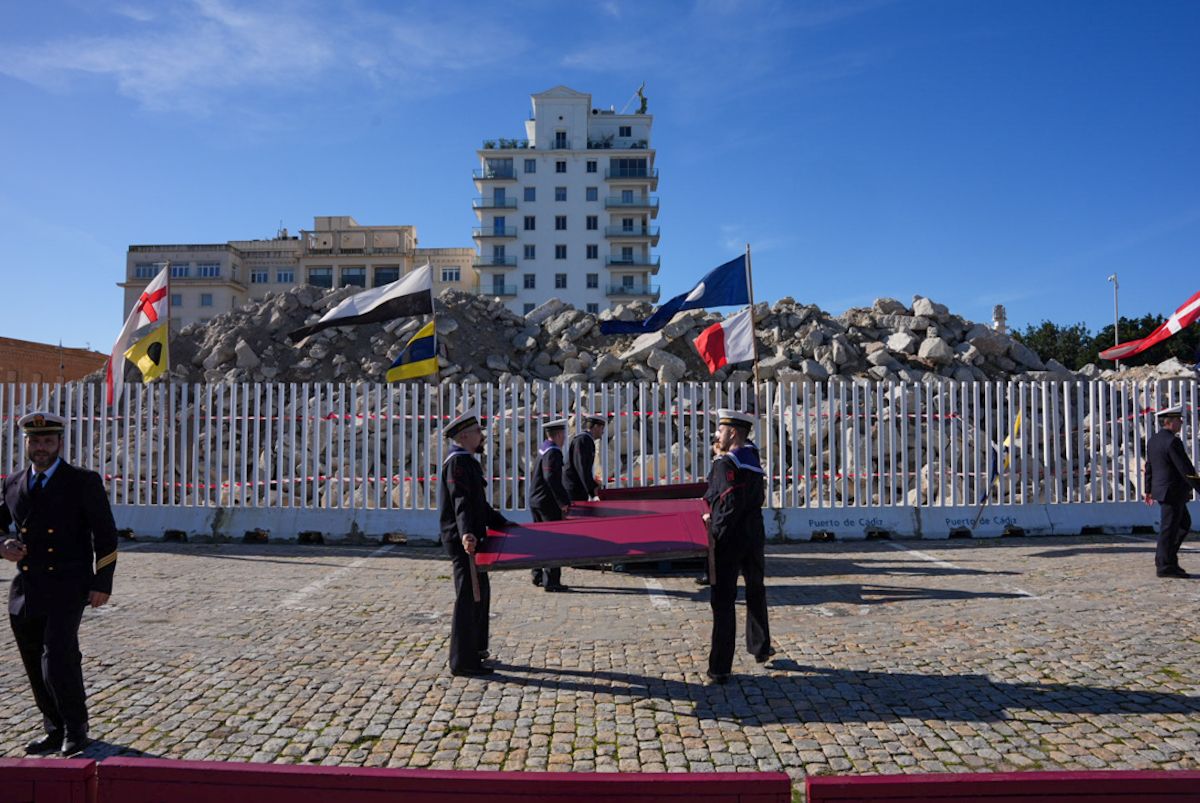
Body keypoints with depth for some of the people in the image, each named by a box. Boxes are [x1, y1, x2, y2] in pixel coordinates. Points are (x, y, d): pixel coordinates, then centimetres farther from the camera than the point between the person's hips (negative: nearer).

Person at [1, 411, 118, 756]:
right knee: (36, 668, 10)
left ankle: (76, 729, 7)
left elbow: (105, 536, -4)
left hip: (67, 588, -5)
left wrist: (102, 584, -9)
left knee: (58, 661, -13)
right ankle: (55, 731, 26)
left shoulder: (84, 482, -4)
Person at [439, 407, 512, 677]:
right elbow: (461, 502, -28)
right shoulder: (457, 462, -15)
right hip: (463, 541, -11)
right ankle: (463, 662, 1)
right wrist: (466, 533, -40)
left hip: (471, 537, 11)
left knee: (480, 593, 19)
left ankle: (475, 650, 32)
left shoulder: (467, 461, 19)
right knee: (469, 598, -6)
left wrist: (503, 523, 27)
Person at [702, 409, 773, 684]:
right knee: (755, 592, 24)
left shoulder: (725, 463, -15)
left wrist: (716, 532, -12)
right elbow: (757, 499, 13)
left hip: (729, 540, -7)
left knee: (723, 602, -2)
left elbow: (730, 505, -22)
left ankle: (720, 668, 1)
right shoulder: (753, 460, 9)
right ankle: (760, 648, 39)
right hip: (754, 538, 8)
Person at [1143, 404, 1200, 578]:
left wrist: (1148, 490, 25)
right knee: (1169, 528, -2)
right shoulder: (1172, 442, -19)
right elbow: (1186, 469, -21)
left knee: (1184, 523, 20)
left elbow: (1149, 467, 18)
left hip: (1161, 490, 10)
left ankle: (1164, 558, 20)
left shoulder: (1153, 441, 11)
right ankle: (1165, 566, 5)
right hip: (1173, 492, -10)